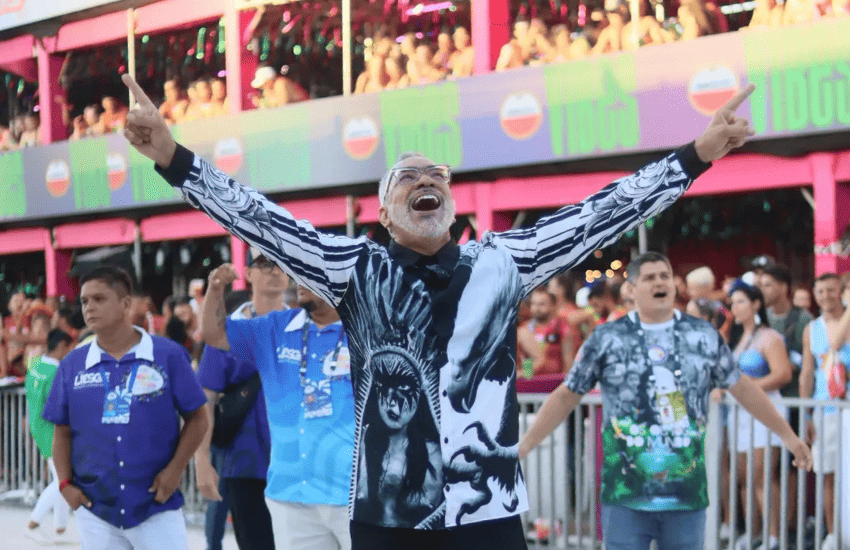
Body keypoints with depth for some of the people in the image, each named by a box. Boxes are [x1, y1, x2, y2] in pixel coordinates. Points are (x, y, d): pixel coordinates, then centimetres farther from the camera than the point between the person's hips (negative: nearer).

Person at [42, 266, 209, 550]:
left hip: (156, 507, -3)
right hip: (94, 511, 3)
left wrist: (175, 469, -8)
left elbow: (196, 418, 1)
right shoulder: (72, 365, 5)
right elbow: (62, 431, 12)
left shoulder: (168, 355, -3)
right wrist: (65, 482, 0)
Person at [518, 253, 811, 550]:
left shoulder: (705, 336, 6)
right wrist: (524, 445, 1)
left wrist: (788, 435, 14)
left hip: (686, 492, 2)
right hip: (625, 495, -1)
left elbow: (743, 388, 13)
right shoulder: (606, 339, 1)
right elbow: (566, 396, 5)